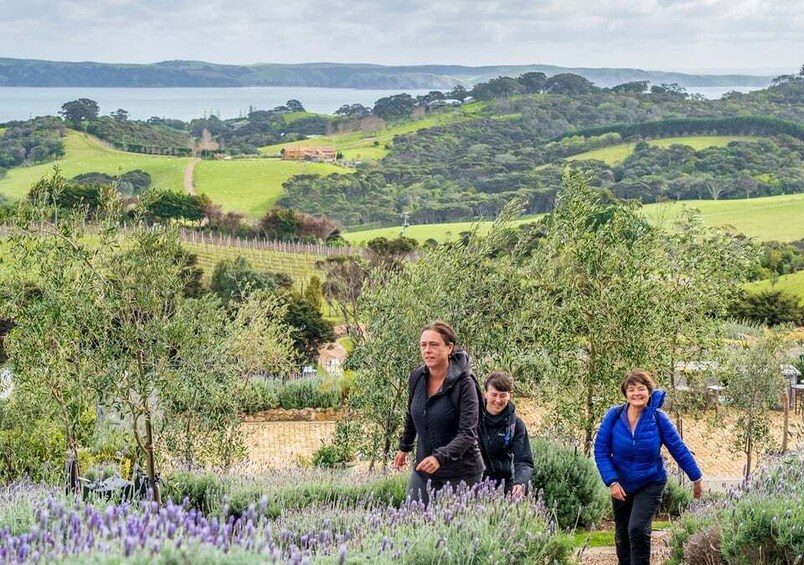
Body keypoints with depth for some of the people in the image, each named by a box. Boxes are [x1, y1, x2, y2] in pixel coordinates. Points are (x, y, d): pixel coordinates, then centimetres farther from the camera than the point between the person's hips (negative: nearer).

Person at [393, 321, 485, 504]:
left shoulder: (464, 384, -17)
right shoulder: (416, 377, 0)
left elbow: (467, 433, -23)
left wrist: (440, 457, -35)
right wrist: (404, 447, 29)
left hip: (460, 473, -5)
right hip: (423, 470, 5)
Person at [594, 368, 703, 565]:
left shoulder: (658, 419, -17)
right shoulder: (614, 416, -15)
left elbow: (679, 449, -7)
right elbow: (601, 451, -10)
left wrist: (696, 478, 1)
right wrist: (612, 481, -19)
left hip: (651, 484, -2)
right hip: (621, 486, 3)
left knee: (638, 529, -20)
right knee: (622, 536, 13)